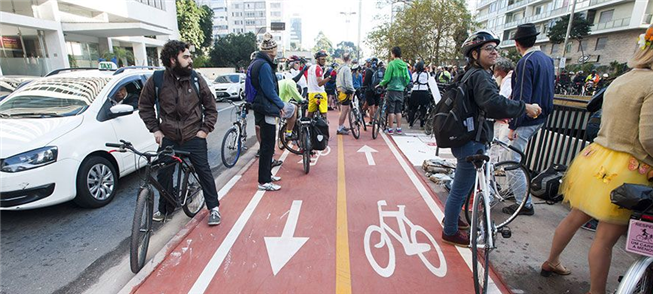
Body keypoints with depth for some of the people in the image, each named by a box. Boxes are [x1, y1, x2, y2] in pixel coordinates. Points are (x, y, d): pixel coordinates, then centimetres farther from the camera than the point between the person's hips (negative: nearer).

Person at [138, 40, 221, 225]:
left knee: (204, 171, 0)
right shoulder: (156, 81, -5)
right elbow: (144, 106, 9)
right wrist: (155, 129, 1)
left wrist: (205, 129, -4)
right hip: (168, 138, 2)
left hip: (194, 137, -1)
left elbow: (211, 107, 3)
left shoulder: (196, 80, -4)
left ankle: (214, 208, 15)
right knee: (164, 174, 11)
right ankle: (165, 209, 34)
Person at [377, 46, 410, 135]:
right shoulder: (404, 65, 6)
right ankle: (399, 129, 15)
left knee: (391, 110, 1)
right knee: (398, 110, 11)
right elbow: (408, 79, 8)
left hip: (392, 89, -5)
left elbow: (387, 78, -12)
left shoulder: (392, 64, -11)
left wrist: (380, 84, 4)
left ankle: (390, 129, 5)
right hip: (400, 90, 5)